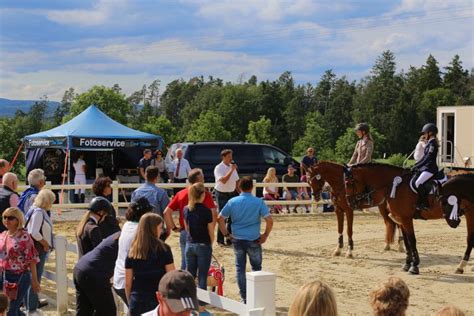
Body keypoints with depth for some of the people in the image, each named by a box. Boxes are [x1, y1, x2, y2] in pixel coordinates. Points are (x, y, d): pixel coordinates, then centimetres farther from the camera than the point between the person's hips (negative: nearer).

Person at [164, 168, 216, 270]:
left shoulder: (180, 194, 3)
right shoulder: (205, 194, -10)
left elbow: (166, 212, 1)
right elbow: (213, 214, -19)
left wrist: (173, 227, 7)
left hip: (184, 234, 4)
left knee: (185, 264, 14)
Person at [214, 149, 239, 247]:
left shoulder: (232, 167, 8)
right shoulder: (219, 168, -12)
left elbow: (236, 181, 13)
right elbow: (223, 180, -26)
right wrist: (231, 170, -25)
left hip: (232, 194, 6)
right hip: (222, 194, -6)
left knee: (232, 217, 8)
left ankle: (230, 239, 17)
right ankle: (220, 240, 7)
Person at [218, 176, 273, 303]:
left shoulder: (232, 202, -2)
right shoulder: (259, 202, -8)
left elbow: (220, 219, -1)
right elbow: (269, 221, -14)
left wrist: (226, 234, 6)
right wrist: (265, 235, -1)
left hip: (237, 239, 2)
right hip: (253, 240, -2)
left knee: (240, 268, 11)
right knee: (256, 268, 14)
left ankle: (244, 298, 12)